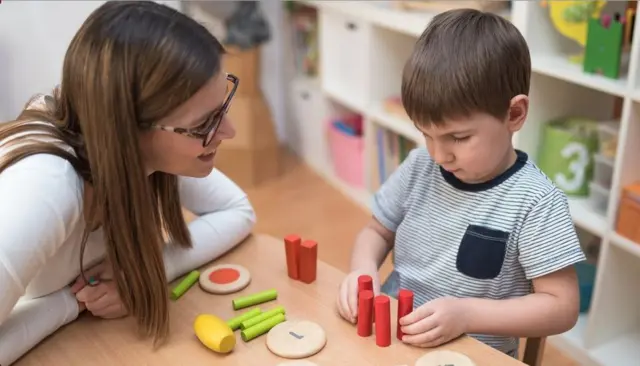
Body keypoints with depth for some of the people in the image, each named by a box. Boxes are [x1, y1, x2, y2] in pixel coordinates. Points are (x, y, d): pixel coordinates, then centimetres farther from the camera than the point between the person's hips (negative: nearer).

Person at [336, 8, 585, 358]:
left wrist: (466, 314, -21)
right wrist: (363, 268, -10)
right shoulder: (419, 167, -2)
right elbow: (377, 230, 11)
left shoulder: (534, 202, -15)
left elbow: (562, 307, -11)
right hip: (388, 333, 4)